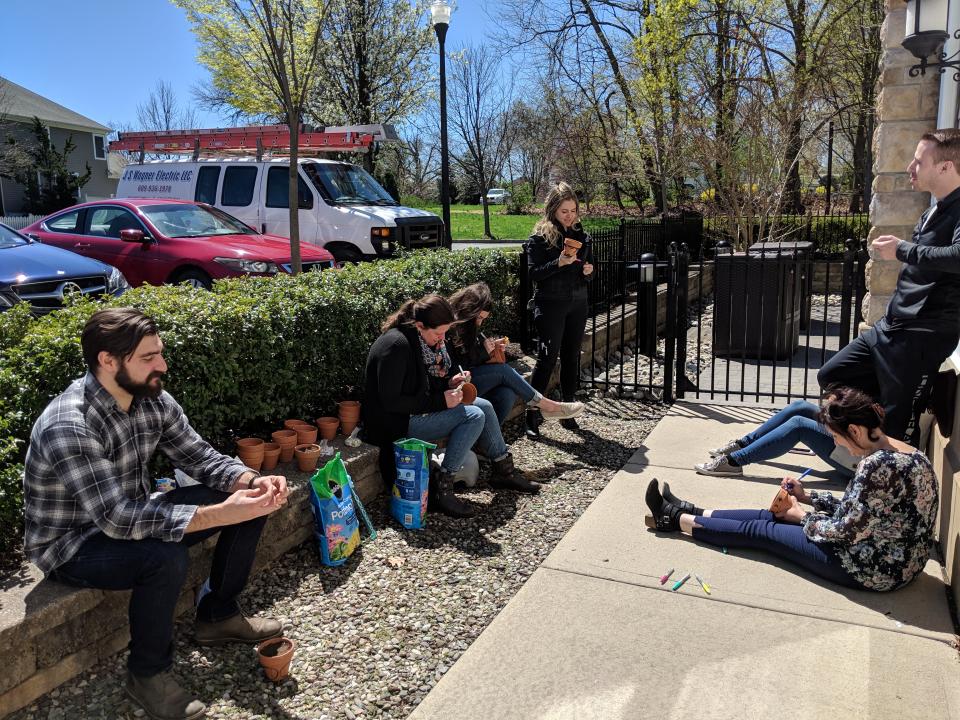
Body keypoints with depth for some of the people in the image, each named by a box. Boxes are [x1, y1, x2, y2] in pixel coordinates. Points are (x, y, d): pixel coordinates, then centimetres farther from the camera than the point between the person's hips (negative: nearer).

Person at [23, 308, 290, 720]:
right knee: (165, 556, -37)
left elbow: (199, 457, -2)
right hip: (70, 545, -7)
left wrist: (253, 482, -23)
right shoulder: (68, 426, -32)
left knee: (250, 500, -5)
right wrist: (222, 513, -42)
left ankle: (218, 615, 12)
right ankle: (147, 672, -9)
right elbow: (115, 518, -38)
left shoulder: (154, 400, -9)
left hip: (131, 519, 7)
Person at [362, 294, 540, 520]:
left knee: (484, 406, 4)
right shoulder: (396, 345, -24)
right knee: (474, 416, -19)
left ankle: (505, 471, 15)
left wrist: (449, 383, 0)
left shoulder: (420, 340, 6)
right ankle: (441, 490, -17)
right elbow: (390, 402, -25)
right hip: (397, 423, -10)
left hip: (418, 410, 10)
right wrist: (440, 401, -22)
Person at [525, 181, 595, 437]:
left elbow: (590, 269, 18)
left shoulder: (581, 235, 11)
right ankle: (533, 413, -2)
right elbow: (534, 274, -11)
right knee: (547, 358, -8)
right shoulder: (540, 237, -5)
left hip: (577, 305, 5)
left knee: (571, 358, 8)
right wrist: (559, 263, -24)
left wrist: (589, 271, -5)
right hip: (550, 305, -5)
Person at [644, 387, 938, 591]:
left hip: (872, 569, -9)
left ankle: (676, 519, 18)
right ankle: (689, 513, 25)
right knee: (772, 515, 13)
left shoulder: (876, 466, -29)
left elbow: (847, 531, -23)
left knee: (759, 530, 2)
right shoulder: (909, 454, 3)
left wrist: (803, 516, -6)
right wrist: (808, 496, 8)